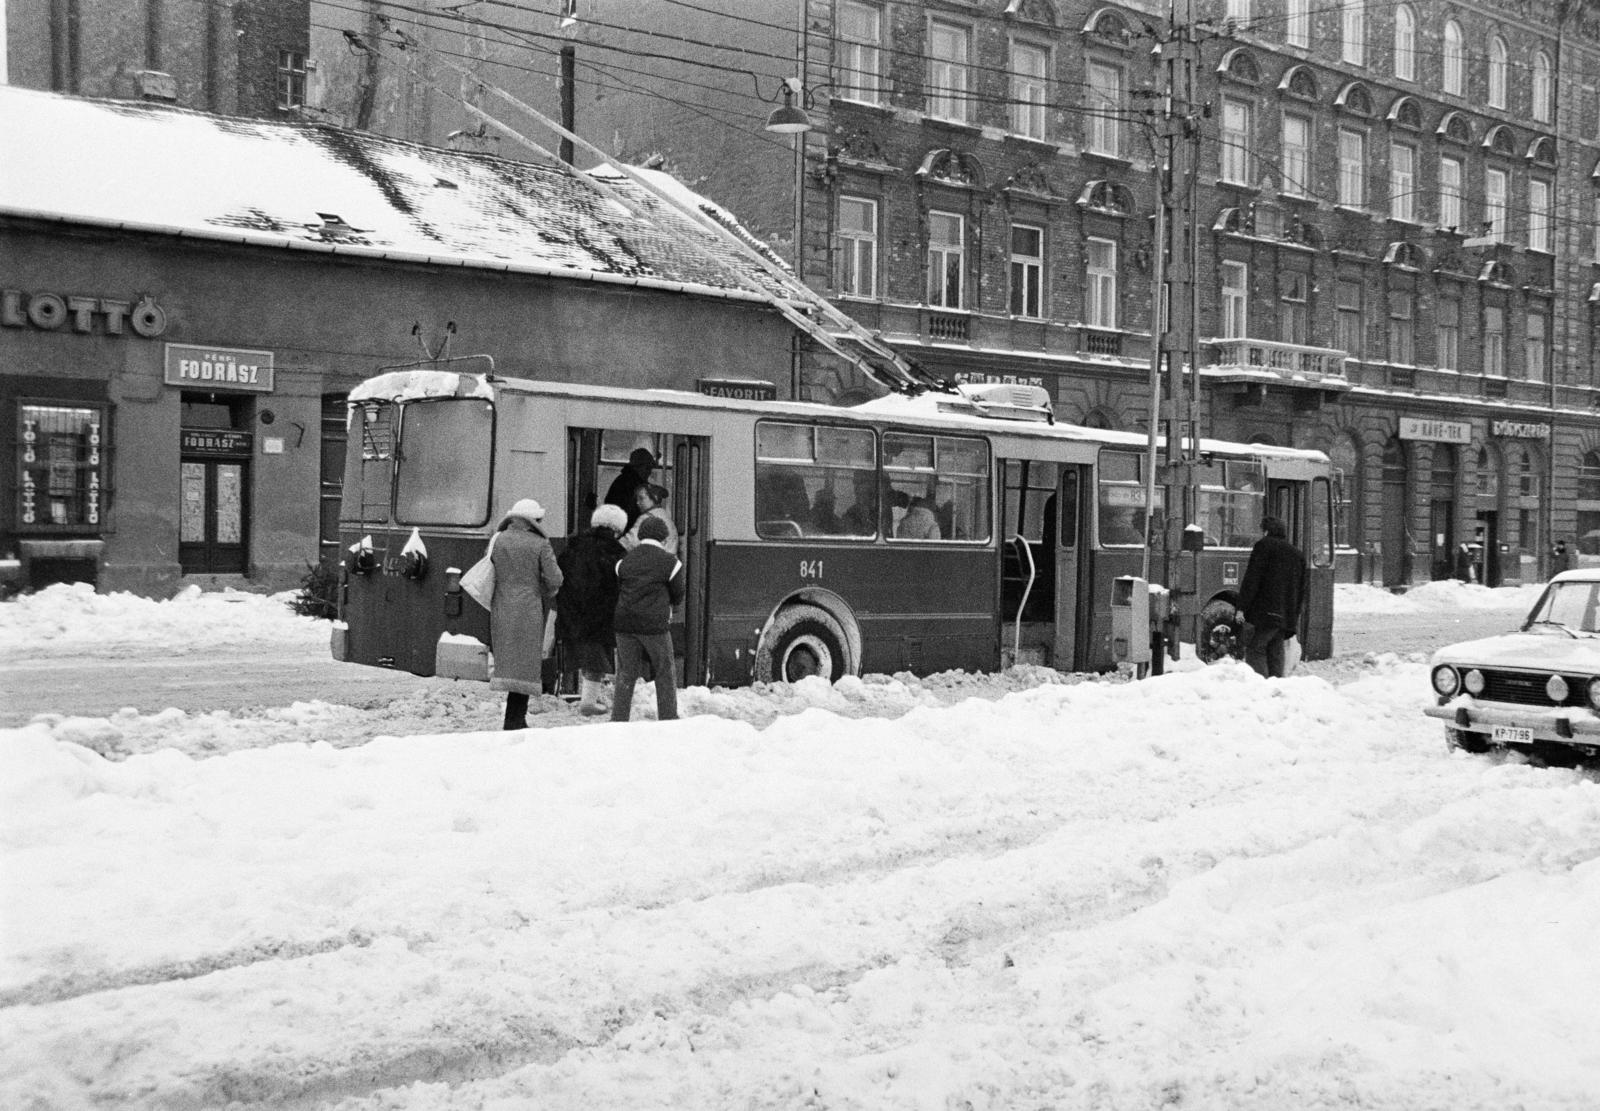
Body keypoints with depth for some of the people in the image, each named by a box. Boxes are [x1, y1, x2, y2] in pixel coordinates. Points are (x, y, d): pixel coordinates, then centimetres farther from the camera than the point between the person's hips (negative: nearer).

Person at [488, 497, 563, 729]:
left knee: (507, 661, 11)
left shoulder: (497, 540, 6)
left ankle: (517, 719, 13)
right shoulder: (540, 545, -6)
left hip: (501, 609, 4)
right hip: (529, 611, -4)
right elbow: (554, 580, -8)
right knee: (525, 664, 0)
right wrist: (544, 595, 10)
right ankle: (514, 720, -3)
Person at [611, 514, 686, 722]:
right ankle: (668, 721, 11)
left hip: (625, 623, 3)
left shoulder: (624, 561, 6)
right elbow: (678, 597, 3)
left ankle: (618, 721, 5)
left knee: (625, 676, 8)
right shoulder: (670, 562, -4)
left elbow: (615, 593, 11)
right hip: (656, 625, -3)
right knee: (665, 676, 9)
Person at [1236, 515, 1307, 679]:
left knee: (1255, 649, -7)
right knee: (1275, 653, 10)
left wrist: (1242, 607, -9)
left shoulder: (1264, 546, 0)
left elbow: (1251, 579, -9)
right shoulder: (1297, 554, 23)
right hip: (1287, 616, 7)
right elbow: (1301, 590, 23)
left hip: (1266, 612, -7)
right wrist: (1294, 617, 23)